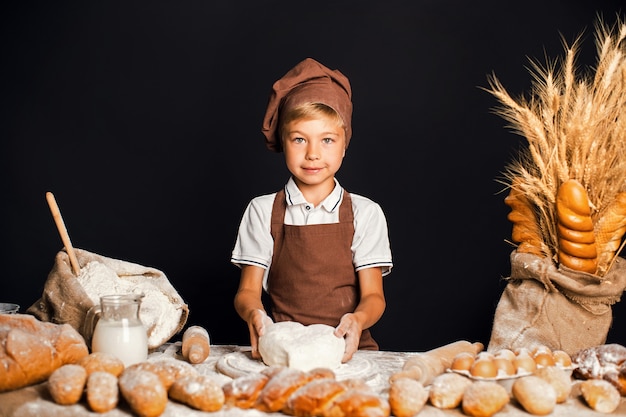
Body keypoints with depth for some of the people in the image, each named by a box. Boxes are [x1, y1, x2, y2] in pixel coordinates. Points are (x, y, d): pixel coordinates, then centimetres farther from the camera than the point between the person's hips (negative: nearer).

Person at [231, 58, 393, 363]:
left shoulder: (365, 213, 7)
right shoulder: (263, 211, 8)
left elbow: (373, 295, 2)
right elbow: (248, 291, 3)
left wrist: (357, 319, -22)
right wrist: (254, 314, -21)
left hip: (347, 350, 0)